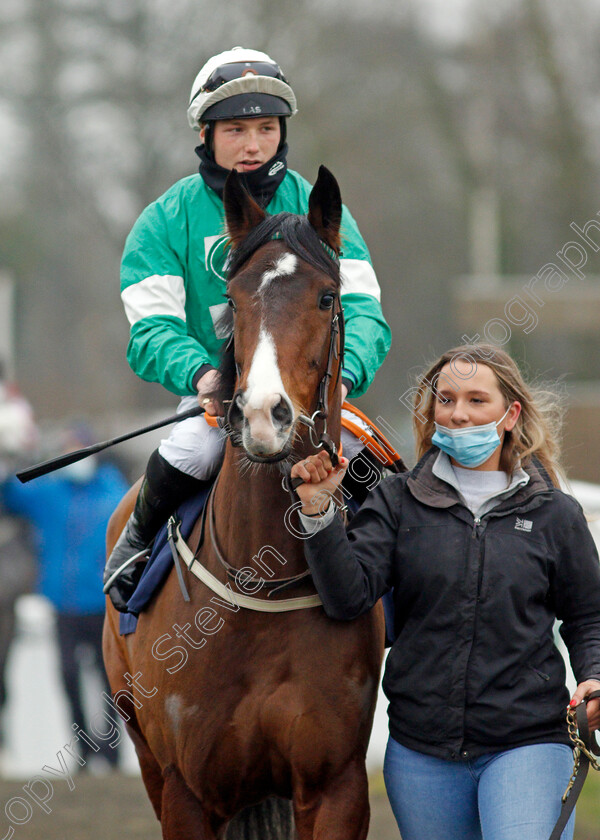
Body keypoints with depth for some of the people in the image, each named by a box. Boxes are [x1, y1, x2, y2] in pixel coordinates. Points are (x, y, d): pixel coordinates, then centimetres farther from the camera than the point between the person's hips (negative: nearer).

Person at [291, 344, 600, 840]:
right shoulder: (398, 502, 4)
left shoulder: (555, 515, 4)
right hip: (422, 751, 2)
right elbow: (350, 597, -8)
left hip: (527, 743, -2)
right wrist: (318, 511, -19)